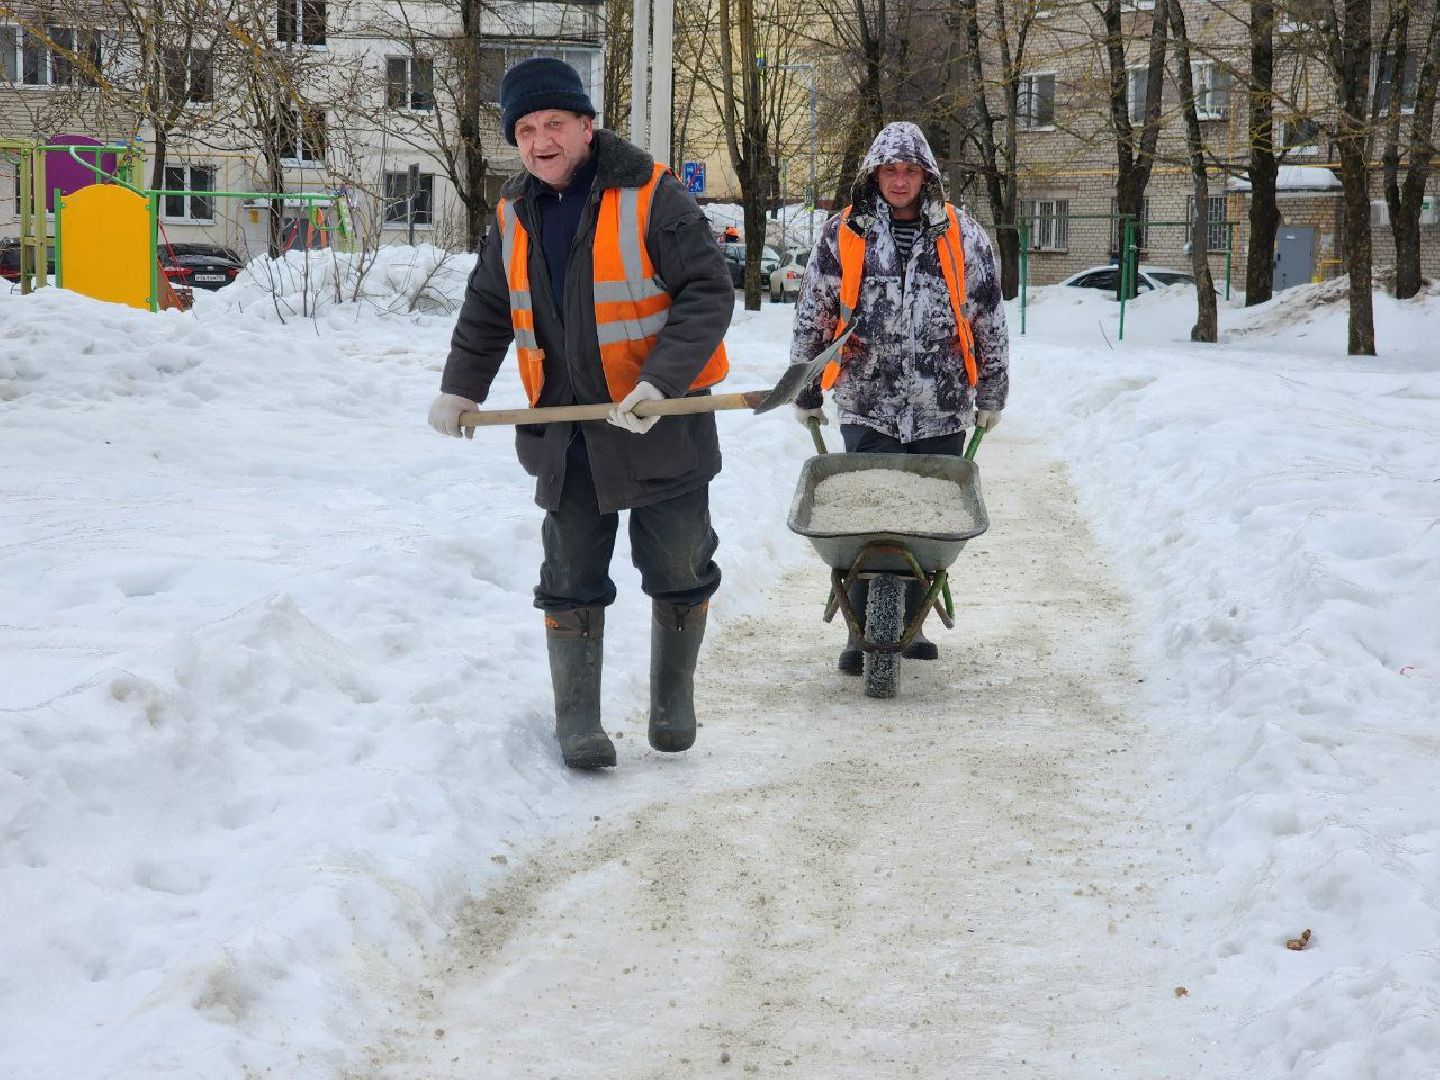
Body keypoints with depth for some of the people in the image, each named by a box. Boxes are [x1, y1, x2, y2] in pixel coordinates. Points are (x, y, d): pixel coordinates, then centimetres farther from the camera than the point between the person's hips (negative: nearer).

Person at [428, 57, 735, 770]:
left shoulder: (651, 197, -13)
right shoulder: (515, 217, 5)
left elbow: (708, 293, -15)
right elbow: (486, 309, 18)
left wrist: (661, 381, -25)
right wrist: (460, 388, 7)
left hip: (661, 424, -4)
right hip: (566, 432, 4)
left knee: (679, 572, 8)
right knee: (572, 578, 5)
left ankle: (673, 700, 28)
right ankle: (576, 718, 14)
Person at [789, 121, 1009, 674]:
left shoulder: (962, 235, 5)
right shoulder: (842, 235, 3)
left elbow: (989, 321, 11)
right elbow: (812, 317, 10)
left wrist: (991, 394, 13)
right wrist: (805, 393, 12)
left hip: (943, 409, 2)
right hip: (868, 407, -1)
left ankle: (908, 622, 21)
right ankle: (862, 633, 2)